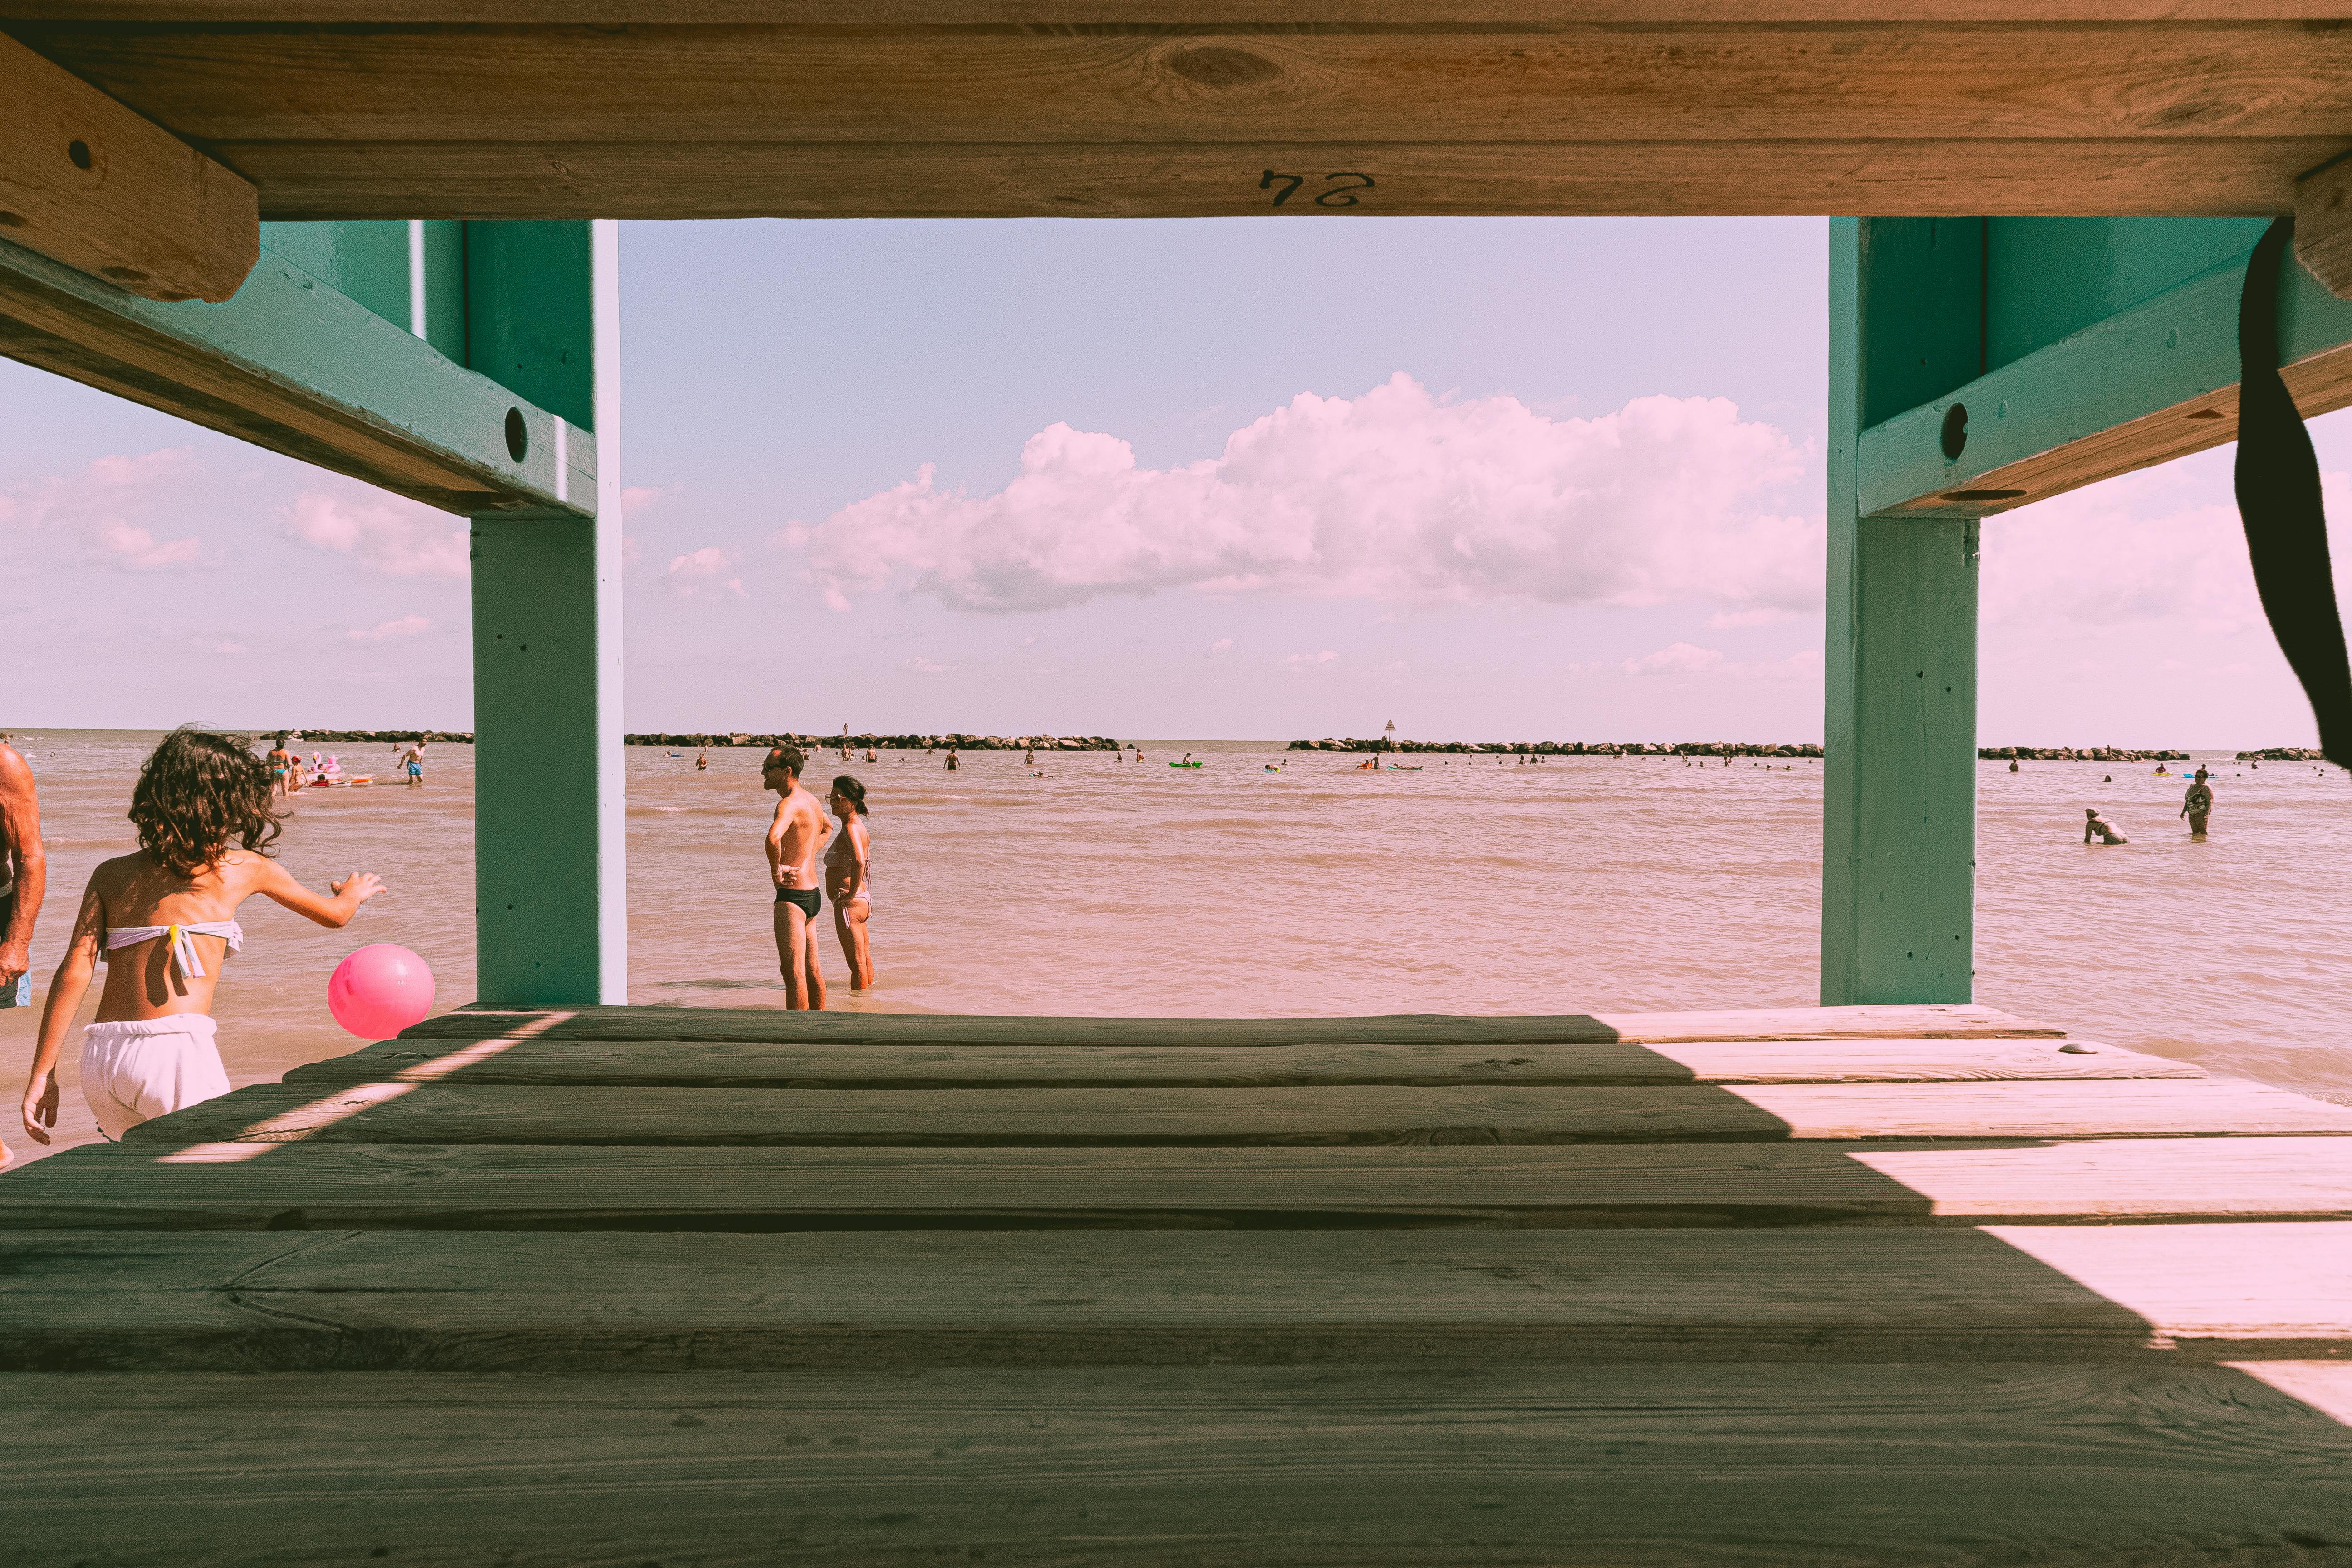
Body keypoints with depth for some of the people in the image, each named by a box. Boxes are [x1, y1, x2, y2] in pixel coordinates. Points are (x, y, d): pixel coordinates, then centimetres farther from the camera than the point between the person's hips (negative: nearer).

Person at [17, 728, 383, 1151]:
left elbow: (73, 972, 3)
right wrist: (354, 893, 44)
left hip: (99, 1059, 5)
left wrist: (43, 1075, 5)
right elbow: (335, 916, 21)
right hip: (175, 1052, -5)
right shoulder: (245, 867, 7)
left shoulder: (110, 874, 13)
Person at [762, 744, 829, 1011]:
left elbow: (773, 838, -39)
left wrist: (776, 871, -22)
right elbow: (825, 828, 34)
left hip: (792, 895, -10)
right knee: (811, 968, 18)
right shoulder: (811, 800, 12)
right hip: (812, 892, 10)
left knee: (793, 970, -8)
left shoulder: (790, 803, -18)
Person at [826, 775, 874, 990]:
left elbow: (859, 862, -37)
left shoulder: (850, 828, -19)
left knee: (856, 961, -3)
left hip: (849, 904, -11)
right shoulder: (858, 826, 11)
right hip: (863, 901, 11)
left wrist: (851, 893, -27)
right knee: (864, 958, 21)